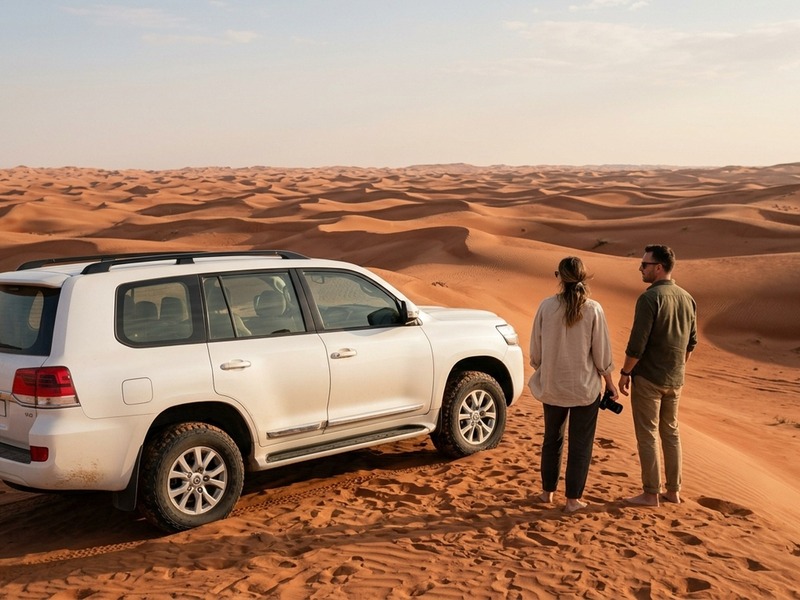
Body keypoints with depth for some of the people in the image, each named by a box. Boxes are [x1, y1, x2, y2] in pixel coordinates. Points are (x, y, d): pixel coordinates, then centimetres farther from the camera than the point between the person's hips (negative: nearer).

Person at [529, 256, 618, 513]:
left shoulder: (546, 307, -10)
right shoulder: (593, 310, -12)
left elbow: (536, 349, -2)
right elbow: (602, 353, -7)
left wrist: (541, 369, 18)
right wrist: (609, 383, 7)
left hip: (552, 384, 2)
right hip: (585, 386, -2)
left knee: (552, 439, 20)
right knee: (580, 443, 11)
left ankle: (548, 491, 30)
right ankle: (573, 498, 16)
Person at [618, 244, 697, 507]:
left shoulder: (650, 298, -18)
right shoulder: (687, 298, 5)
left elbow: (637, 343, -21)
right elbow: (691, 342, 13)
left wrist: (625, 372, -10)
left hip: (648, 377, -7)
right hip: (674, 379, 7)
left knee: (647, 435, 2)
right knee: (670, 432, 17)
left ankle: (651, 494, 8)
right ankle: (673, 490, 23)